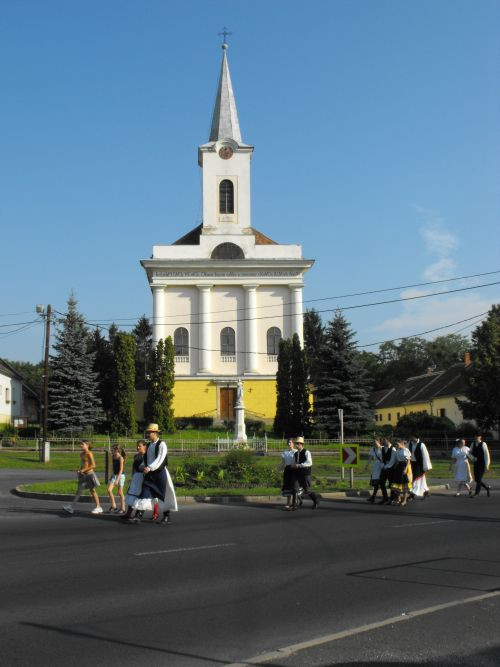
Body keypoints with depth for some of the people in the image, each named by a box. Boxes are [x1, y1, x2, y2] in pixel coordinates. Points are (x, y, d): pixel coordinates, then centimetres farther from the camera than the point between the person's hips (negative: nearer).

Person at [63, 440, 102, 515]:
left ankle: (98, 507, 13)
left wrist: (84, 470, -18)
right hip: (83, 475, 7)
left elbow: (93, 465, -17)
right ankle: (70, 507, -1)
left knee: (92, 491, 2)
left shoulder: (89, 454, -12)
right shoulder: (81, 454, 11)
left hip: (89, 474, -7)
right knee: (79, 490, 2)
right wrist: (79, 470, 3)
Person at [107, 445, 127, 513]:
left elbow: (121, 470, -18)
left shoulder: (120, 458, -14)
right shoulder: (113, 457, 7)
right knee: (109, 490, -6)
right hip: (114, 475, 7)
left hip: (120, 476, -7)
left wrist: (117, 479, -23)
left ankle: (122, 508, 11)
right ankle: (113, 506, 4)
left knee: (120, 493, 0)